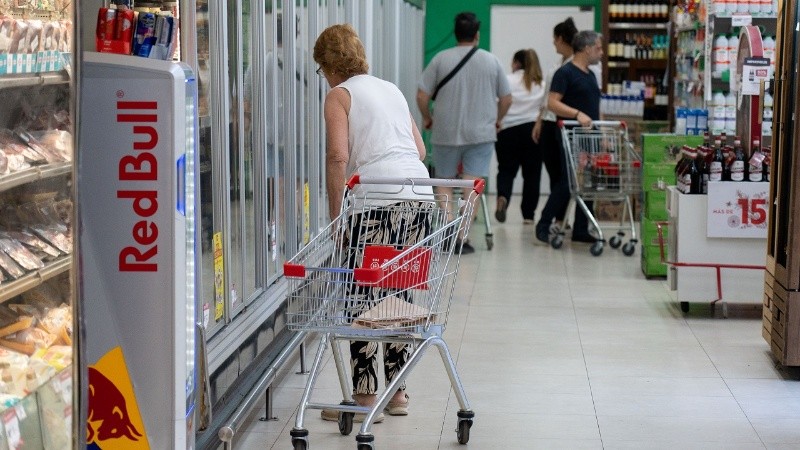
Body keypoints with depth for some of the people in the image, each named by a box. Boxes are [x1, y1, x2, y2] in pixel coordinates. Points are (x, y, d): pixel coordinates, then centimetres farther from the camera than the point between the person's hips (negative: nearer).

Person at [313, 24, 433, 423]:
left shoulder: (340, 94, 4)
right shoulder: (391, 89, 23)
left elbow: (338, 157, -9)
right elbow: (420, 150, 22)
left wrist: (335, 215, -5)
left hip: (379, 200, -7)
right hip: (420, 193, 7)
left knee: (361, 299, 0)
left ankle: (365, 398, 1)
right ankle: (397, 392, 19)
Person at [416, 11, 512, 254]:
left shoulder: (441, 59, -3)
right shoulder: (491, 61, 1)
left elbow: (422, 95, -5)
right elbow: (506, 98, 7)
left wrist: (427, 118, 12)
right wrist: (497, 120, 24)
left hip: (446, 133, 0)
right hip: (481, 133, 0)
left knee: (444, 180, 13)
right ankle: (463, 238, -3)